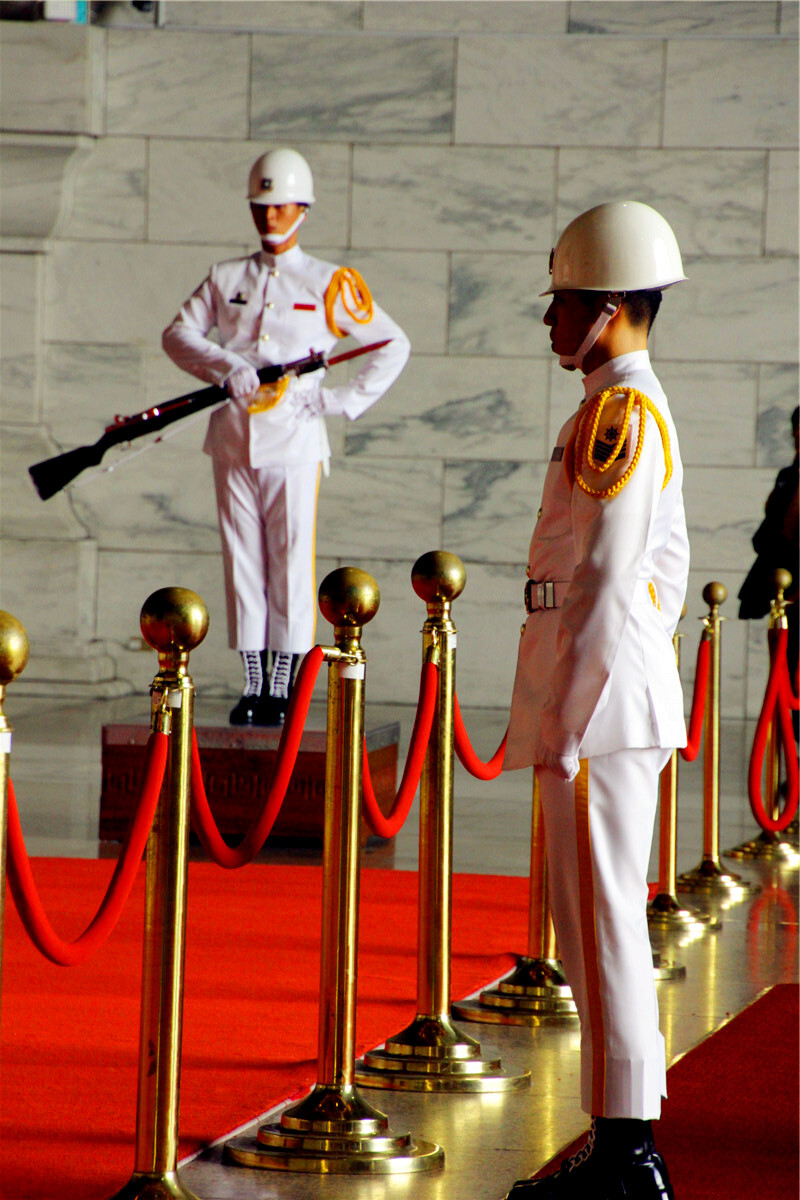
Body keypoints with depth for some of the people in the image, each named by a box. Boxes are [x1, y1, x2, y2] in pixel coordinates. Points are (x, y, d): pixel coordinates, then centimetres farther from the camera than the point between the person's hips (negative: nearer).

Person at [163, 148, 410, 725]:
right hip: (233, 437, 3)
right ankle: (253, 683, 9)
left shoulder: (328, 284, 4)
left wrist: (346, 399, -3)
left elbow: (394, 345, 7)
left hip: (294, 441, -3)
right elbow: (179, 333, 4)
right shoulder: (227, 278, 13)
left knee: (292, 561, -3)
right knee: (242, 559, 4)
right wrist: (226, 365, -14)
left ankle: (283, 687, 2)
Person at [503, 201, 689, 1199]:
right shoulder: (639, 412, 16)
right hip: (626, 701, 10)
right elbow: (668, 562, 23)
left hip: (598, 705, -10)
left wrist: (562, 722, -19)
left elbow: (607, 581, -20)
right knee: (600, 923, 13)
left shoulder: (622, 415, -15)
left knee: (602, 923, -7)